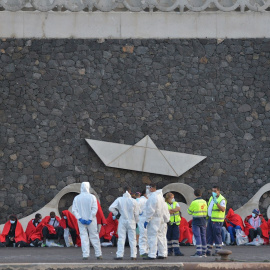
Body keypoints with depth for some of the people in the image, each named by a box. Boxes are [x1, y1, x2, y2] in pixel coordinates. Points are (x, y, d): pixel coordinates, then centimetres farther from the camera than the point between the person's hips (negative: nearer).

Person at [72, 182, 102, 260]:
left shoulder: (76, 198, 1)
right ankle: (98, 254, 9)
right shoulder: (92, 197, -6)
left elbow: (74, 210, -4)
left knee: (84, 237, 4)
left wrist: (80, 218, -8)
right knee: (94, 237, 6)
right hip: (91, 221, -1)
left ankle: (85, 255, -2)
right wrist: (90, 219, -10)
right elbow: (94, 209, -12)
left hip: (81, 221, 1)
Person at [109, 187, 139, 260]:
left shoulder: (119, 200, -7)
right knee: (132, 239, 6)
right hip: (131, 221, 0)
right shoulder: (133, 201, -7)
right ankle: (133, 255, 4)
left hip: (122, 221, 0)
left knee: (121, 238, 3)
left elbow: (111, 208, -13)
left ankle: (119, 255, -2)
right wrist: (136, 221, 14)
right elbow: (136, 213, -2)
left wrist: (116, 213, 3)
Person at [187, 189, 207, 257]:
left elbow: (189, 212, -3)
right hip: (203, 222, 6)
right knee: (203, 236, 11)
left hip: (196, 221, -6)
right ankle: (204, 252, 15)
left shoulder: (194, 202, -13)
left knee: (197, 237, -8)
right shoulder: (204, 202, 6)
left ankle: (198, 253, -13)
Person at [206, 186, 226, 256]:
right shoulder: (211, 198, 16)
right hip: (210, 219, 8)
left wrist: (217, 203, -37)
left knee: (217, 236, -5)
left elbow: (223, 209, -26)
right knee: (209, 235, 8)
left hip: (217, 221, -8)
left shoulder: (222, 199, -11)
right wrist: (207, 218, 20)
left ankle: (218, 251, -1)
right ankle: (208, 251, 12)